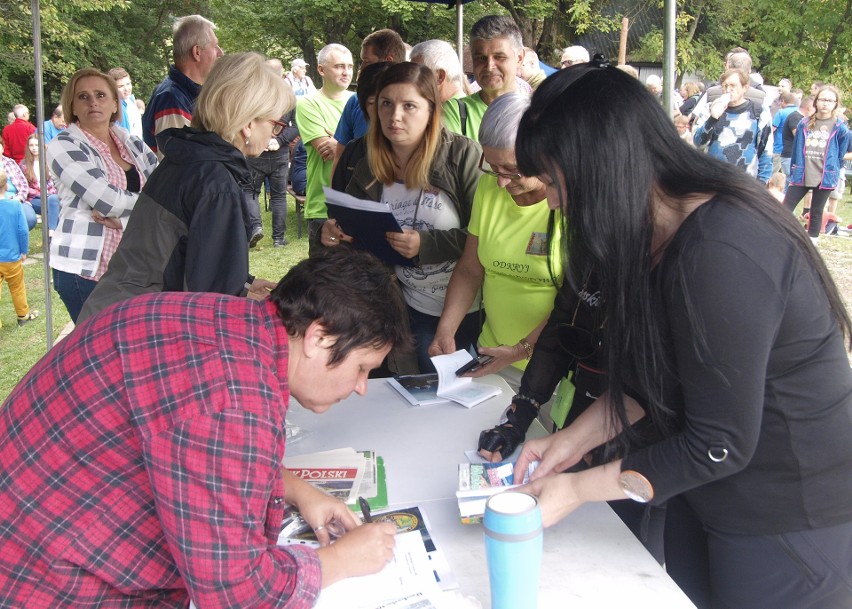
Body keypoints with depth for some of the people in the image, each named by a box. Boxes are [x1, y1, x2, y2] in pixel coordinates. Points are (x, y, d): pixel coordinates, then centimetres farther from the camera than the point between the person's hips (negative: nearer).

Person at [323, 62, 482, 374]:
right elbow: (345, 227, 11)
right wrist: (329, 232, -11)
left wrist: (426, 244, -26)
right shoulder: (361, 160, 0)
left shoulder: (463, 155, -12)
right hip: (407, 311, 3)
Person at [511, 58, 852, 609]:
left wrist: (578, 489, -18)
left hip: (788, 516, -8)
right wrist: (576, 438, -2)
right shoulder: (661, 226, -3)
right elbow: (649, 373, 6)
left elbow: (719, 445, -26)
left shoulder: (718, 257, -32)